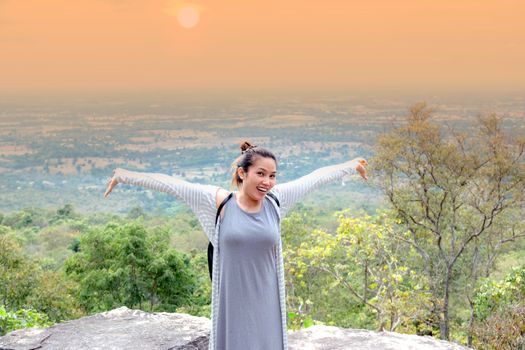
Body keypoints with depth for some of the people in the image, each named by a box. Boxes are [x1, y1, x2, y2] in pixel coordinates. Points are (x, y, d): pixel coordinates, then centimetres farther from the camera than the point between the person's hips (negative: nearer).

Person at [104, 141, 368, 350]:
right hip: (231, 304, -2)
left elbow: (317, 177, 12)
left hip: (266, 305, 2)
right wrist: (123, 174, 0)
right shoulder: (218, 201, -6)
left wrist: (353, 165, 24)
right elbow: (168, 183, -3)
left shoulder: (276, 201, 1)